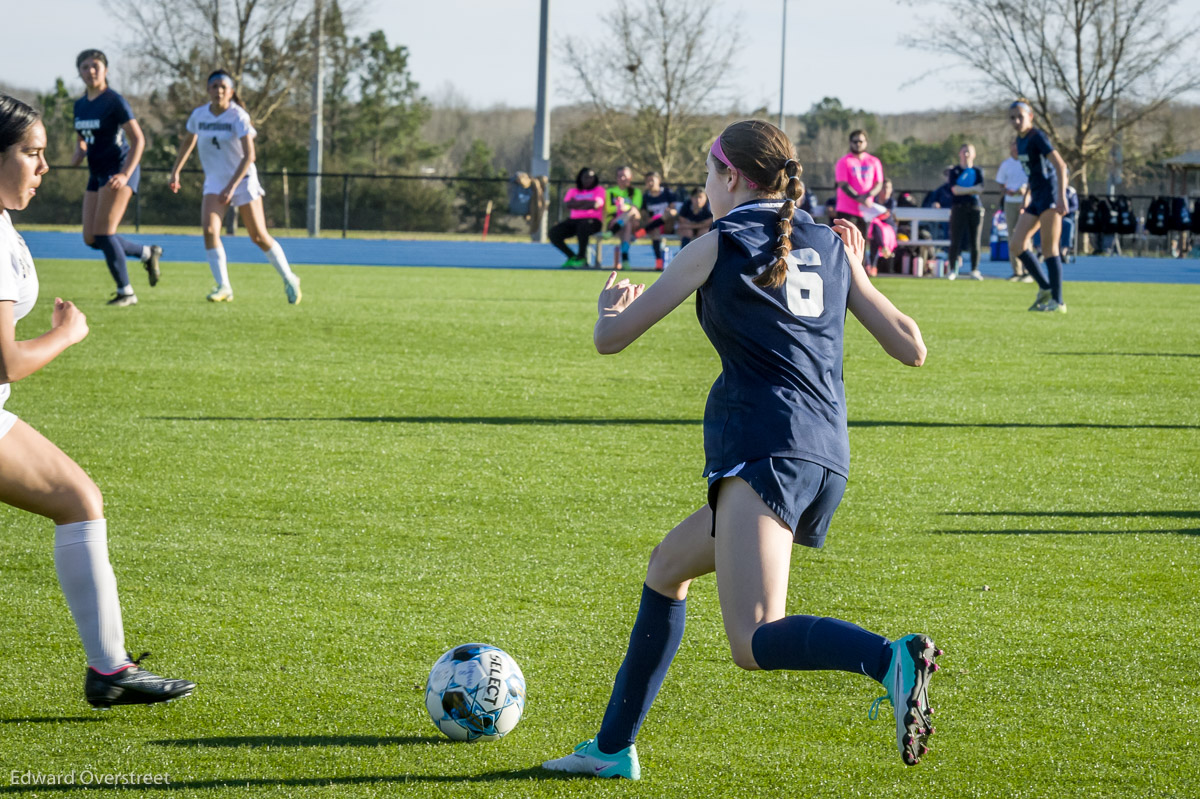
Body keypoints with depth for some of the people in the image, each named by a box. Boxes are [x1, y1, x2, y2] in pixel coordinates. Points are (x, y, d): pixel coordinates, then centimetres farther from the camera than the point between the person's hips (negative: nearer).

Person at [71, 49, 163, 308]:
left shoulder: (115, 102, -11)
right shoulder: (80, 105, 11)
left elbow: (138, 140, -13)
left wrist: (125, 174, -24)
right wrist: (78, 154, -2)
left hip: (119, 171, -8)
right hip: (97, 175, 8)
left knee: (103, 233, -15)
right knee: (90, 239, 3)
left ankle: (125, 292, -4)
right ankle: (148, 253, 24)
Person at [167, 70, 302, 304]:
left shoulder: (239, 117, -17)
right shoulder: (199, 115, -2)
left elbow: (249, 155, -24)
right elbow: (189, 142, 19)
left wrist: (231, 186, -31)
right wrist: (175, 171, 15)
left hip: (242, 180, -4)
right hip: (214, 181, 4)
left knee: (259, 237, 0)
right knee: (209, 230, -18)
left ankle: (289, 280, 19)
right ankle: (223, 287, -14)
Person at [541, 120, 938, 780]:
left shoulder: (718, 247, 4)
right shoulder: (831, 246, 18)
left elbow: (611, 339, 8)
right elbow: (912, 348, 17)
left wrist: (611, 305, 32)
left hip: (763, 450, -8)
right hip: (827, 460, 8)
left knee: (754, 643, -21)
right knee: (667, 566, 26)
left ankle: (893, 660, -46)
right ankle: (613, 747, 30)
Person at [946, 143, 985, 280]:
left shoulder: (978, 171, 11)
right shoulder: (954, 171, 7)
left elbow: (980, 190, -3)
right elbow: (955, 190, -7)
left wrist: (962, 189, -9)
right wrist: (972, 189, -10)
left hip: (975, 207, 1)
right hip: (958, 208, -1)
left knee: (974, 242, -1)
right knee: (955, 241, -7)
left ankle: (974, 270, 5)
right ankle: (952, 269, 3)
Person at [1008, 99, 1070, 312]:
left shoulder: (1037, 138, -13)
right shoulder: (1020, 140, 13)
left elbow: (1060, 165, -20)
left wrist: (1061, 197, -28)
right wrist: (1027, 199, 22)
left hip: (1050, 196, -9)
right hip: (1037, 198, 9)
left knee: (1049, 249, -8)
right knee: (1017, 243, 2)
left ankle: (1057, 302, -4)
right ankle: (1045, 288, 10)